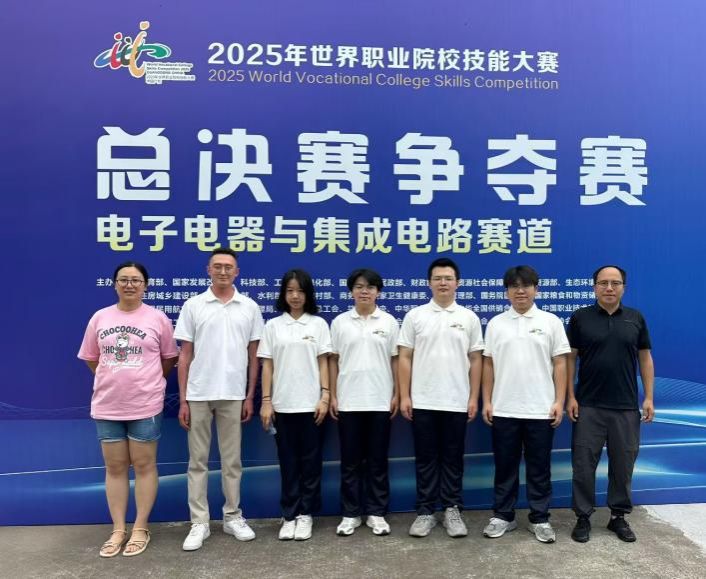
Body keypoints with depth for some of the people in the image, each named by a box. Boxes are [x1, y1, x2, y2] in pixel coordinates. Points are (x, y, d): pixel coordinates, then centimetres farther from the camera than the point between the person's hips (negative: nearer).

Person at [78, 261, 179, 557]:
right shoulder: (100, 318, 4)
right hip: (107, 405, 3)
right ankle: (118, 530, 22)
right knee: (115, 467, 11)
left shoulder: (157, 318, -3)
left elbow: (169, 357, 6)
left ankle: (140, 529, 18)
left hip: (145, 405, -3)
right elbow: (91, 358, 13)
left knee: (144, 465, 6)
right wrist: (115, 379, 10)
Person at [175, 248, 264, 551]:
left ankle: (233, 517, 23)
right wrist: (182, 400, -3)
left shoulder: (249, 307, 3)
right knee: (198, 460, 7)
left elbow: (253, 355, 6)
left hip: (233, 395, 1)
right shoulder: (193, 305, 1)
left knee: (232, 460, 10)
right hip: (198, 395, 0)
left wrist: (250, 396, 2)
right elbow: (185, 355, 1)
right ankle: (199, 523, 16)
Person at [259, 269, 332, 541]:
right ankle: (289, 515, 17)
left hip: (311, 403, 0)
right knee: (288, 462, 7)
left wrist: (325, 396, -6)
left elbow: (323, 363, 2)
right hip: (283, 404, 1)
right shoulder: (273, 325, 5)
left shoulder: (318, 324, 4)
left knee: (310, 461, 5)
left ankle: (305, 514, 17)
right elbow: (267, 365, 4)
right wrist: (266, 401, -2)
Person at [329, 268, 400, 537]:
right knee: (350, 460, 7)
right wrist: (332, 396, -1)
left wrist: (397, 394, -1)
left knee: (377, 460, 7)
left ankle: (376, 513, 18)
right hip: (348, 402, 0)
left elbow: (395, 360, 5)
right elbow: (333, 361, 4)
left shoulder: (389, 322, 3)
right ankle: (350, 514, 18)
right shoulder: (340, 322, 3)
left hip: (380, 402, 0)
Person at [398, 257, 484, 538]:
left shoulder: (469, 318, 3)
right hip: (422, 402, 0)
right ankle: (425, 512, 17)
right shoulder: (415, 316, 1)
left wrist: (473, 398, -1)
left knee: (452, 459, 9)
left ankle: (452, 511, 20)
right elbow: (405, 358, 0)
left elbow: (475, 360, 4)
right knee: (425, 459, 7)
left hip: (456, 403, 1)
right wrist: (404, 396, -5)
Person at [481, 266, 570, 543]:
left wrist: (559, 401, -6)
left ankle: (540, 519, 20)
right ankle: (503, 516, 22)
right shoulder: (495, 323, 5)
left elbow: (560, 364, 0)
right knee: (505, 467, 10)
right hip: (504, 410, 1)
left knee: (539, 468, 8)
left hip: (540, 410, -1)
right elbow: (488, 365, 6)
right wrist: (487, 401, 1)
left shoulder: (551, 321, 1)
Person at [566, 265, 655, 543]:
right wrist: (570, 397, -6)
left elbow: (645, 358, 7)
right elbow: (570, 359, 0)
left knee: (623, 464, 10)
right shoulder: (580, 318, -1)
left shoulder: (636, 318, 5)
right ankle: (583, 517, 15)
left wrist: (649, 397, 1)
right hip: (588, 406, -2)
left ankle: (619, 516, 24)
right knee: (584, 464, 3)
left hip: (626, 407, 2)